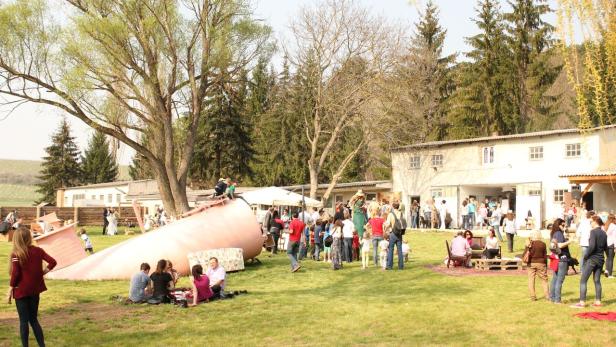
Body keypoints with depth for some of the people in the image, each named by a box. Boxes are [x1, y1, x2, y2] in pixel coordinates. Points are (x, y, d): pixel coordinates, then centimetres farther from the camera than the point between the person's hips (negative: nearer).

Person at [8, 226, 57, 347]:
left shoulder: (16, 254, -12)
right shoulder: (38, 251, 0)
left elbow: (15, 274, -14)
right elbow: (52, 262, -5)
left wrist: (10, 291, -6)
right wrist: (43, 272, 4)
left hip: (21, 290, -4)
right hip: (35, 290, 4)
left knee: (23, 320, 5)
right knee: (34, 319, 15)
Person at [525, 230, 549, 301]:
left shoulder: (529, 244, -5)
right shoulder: (543, 244, -2)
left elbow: (526, 255, -8)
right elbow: (545, 256, 3)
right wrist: (546, 265, 10)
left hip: (531, 263, 0)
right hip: (541, 263, 0)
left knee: (531, 279, 5)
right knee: (544, 279, 9)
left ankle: (533, 296, 2)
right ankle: (547, 295, 5)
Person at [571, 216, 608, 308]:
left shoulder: (593, 231, -13)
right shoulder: (604, 233, 8)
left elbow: (592, 246, -22)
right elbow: (605, 248, 14)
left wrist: (586, 256, -12)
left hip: (592, 259, -7)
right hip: (600, 259, 7)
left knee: (583, 280, -3)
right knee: (597, 281, 15)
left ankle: (582, 302, -6)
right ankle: (598, 301, 16)